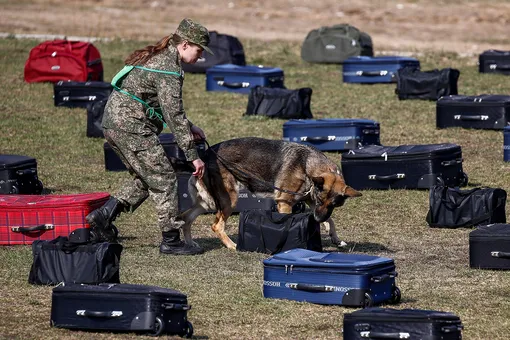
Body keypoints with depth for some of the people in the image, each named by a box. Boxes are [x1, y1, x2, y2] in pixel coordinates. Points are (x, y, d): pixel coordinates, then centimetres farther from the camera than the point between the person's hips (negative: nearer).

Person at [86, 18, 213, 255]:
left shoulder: (158, 56, 16)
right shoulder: (169, 69, -16)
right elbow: (173, 115, -18)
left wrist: (189, 127, 18)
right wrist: (193, 155, -15)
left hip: (113, 121, 10)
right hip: (131, 125, -10)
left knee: (146, 179, 18)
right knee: (163, 179, -2)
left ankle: (104, 214, 13)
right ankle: (171, 240, 4)